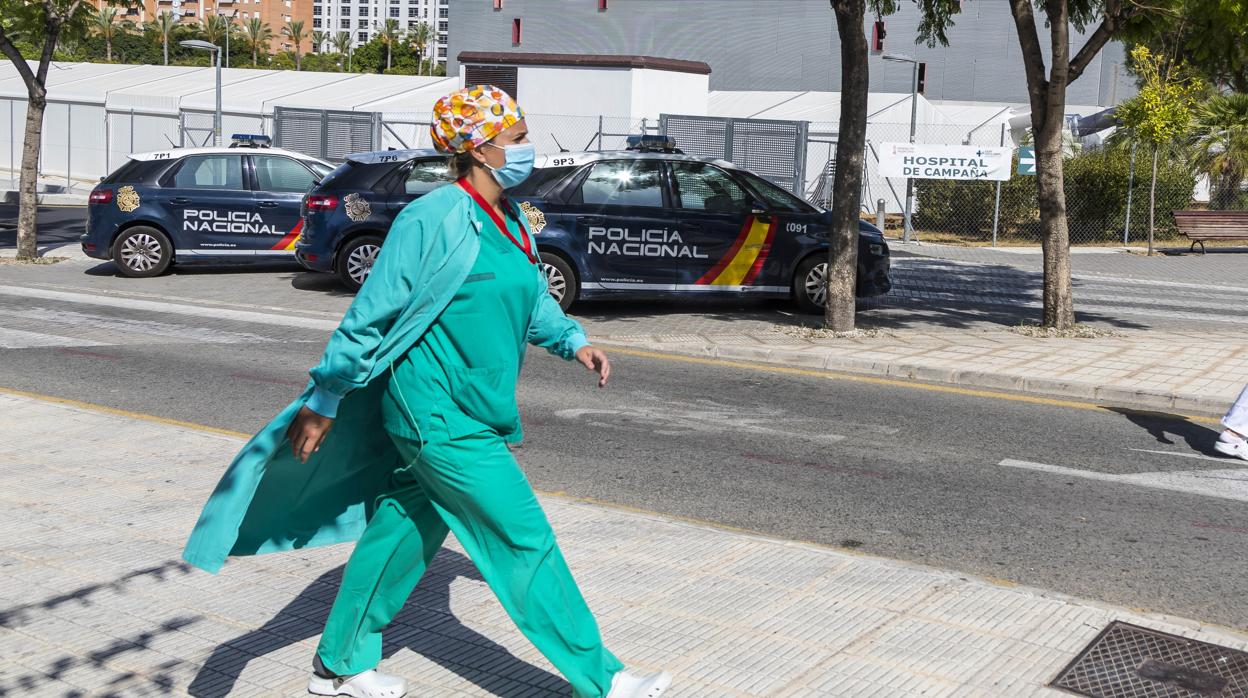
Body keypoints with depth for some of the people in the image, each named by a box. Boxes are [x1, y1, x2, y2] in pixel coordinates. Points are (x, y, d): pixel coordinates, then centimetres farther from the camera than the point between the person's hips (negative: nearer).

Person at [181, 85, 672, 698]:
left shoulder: (508, 221, 10)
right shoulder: (434, 221, -18)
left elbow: (533, 299, 25)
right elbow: (372, 314, -16)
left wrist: (572, 341, 8)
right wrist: (324, 400, -12)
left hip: (473, 415, 9)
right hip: (442, 422, -9)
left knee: (400, 536, 18)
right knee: (526, 541, -4)